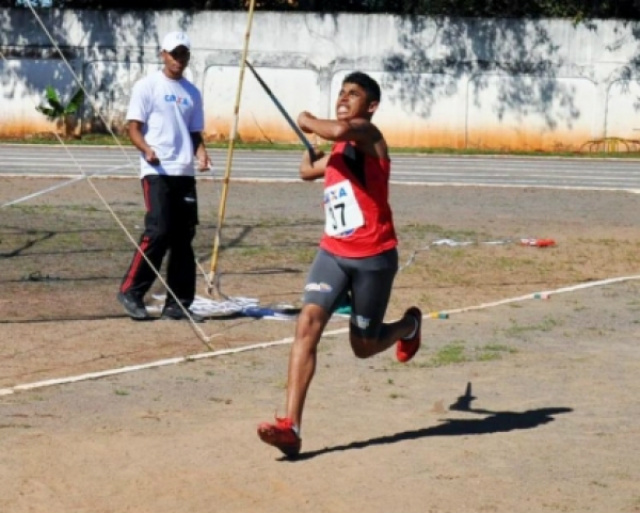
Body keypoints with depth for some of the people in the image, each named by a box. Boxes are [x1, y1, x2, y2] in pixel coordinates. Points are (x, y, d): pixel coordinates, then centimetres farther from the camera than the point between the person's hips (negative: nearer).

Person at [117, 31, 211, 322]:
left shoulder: (192, 92, 18)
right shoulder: (147, 86, 1)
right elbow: (134, 127, -4)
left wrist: (201, 154, -2)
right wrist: (146, 149, -23)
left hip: (184, 173, 6)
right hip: (156, 172, -6)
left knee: (183, 237, 5)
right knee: (158, 232, -16)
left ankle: (178, 304, 10)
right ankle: (131, 292, -5)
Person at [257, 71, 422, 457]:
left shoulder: (368, 135, -11)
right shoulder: (339, 149, 14)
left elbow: (340, 130, -36)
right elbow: (308, 170, 34)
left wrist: (308, 122, -18)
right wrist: (309, 138, 29)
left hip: (374, 258, -6)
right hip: (333, 253, 6)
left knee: (364, 347, 10)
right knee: (308, 324, -16)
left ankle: (409, 325, 46)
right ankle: (291, 426, -22)